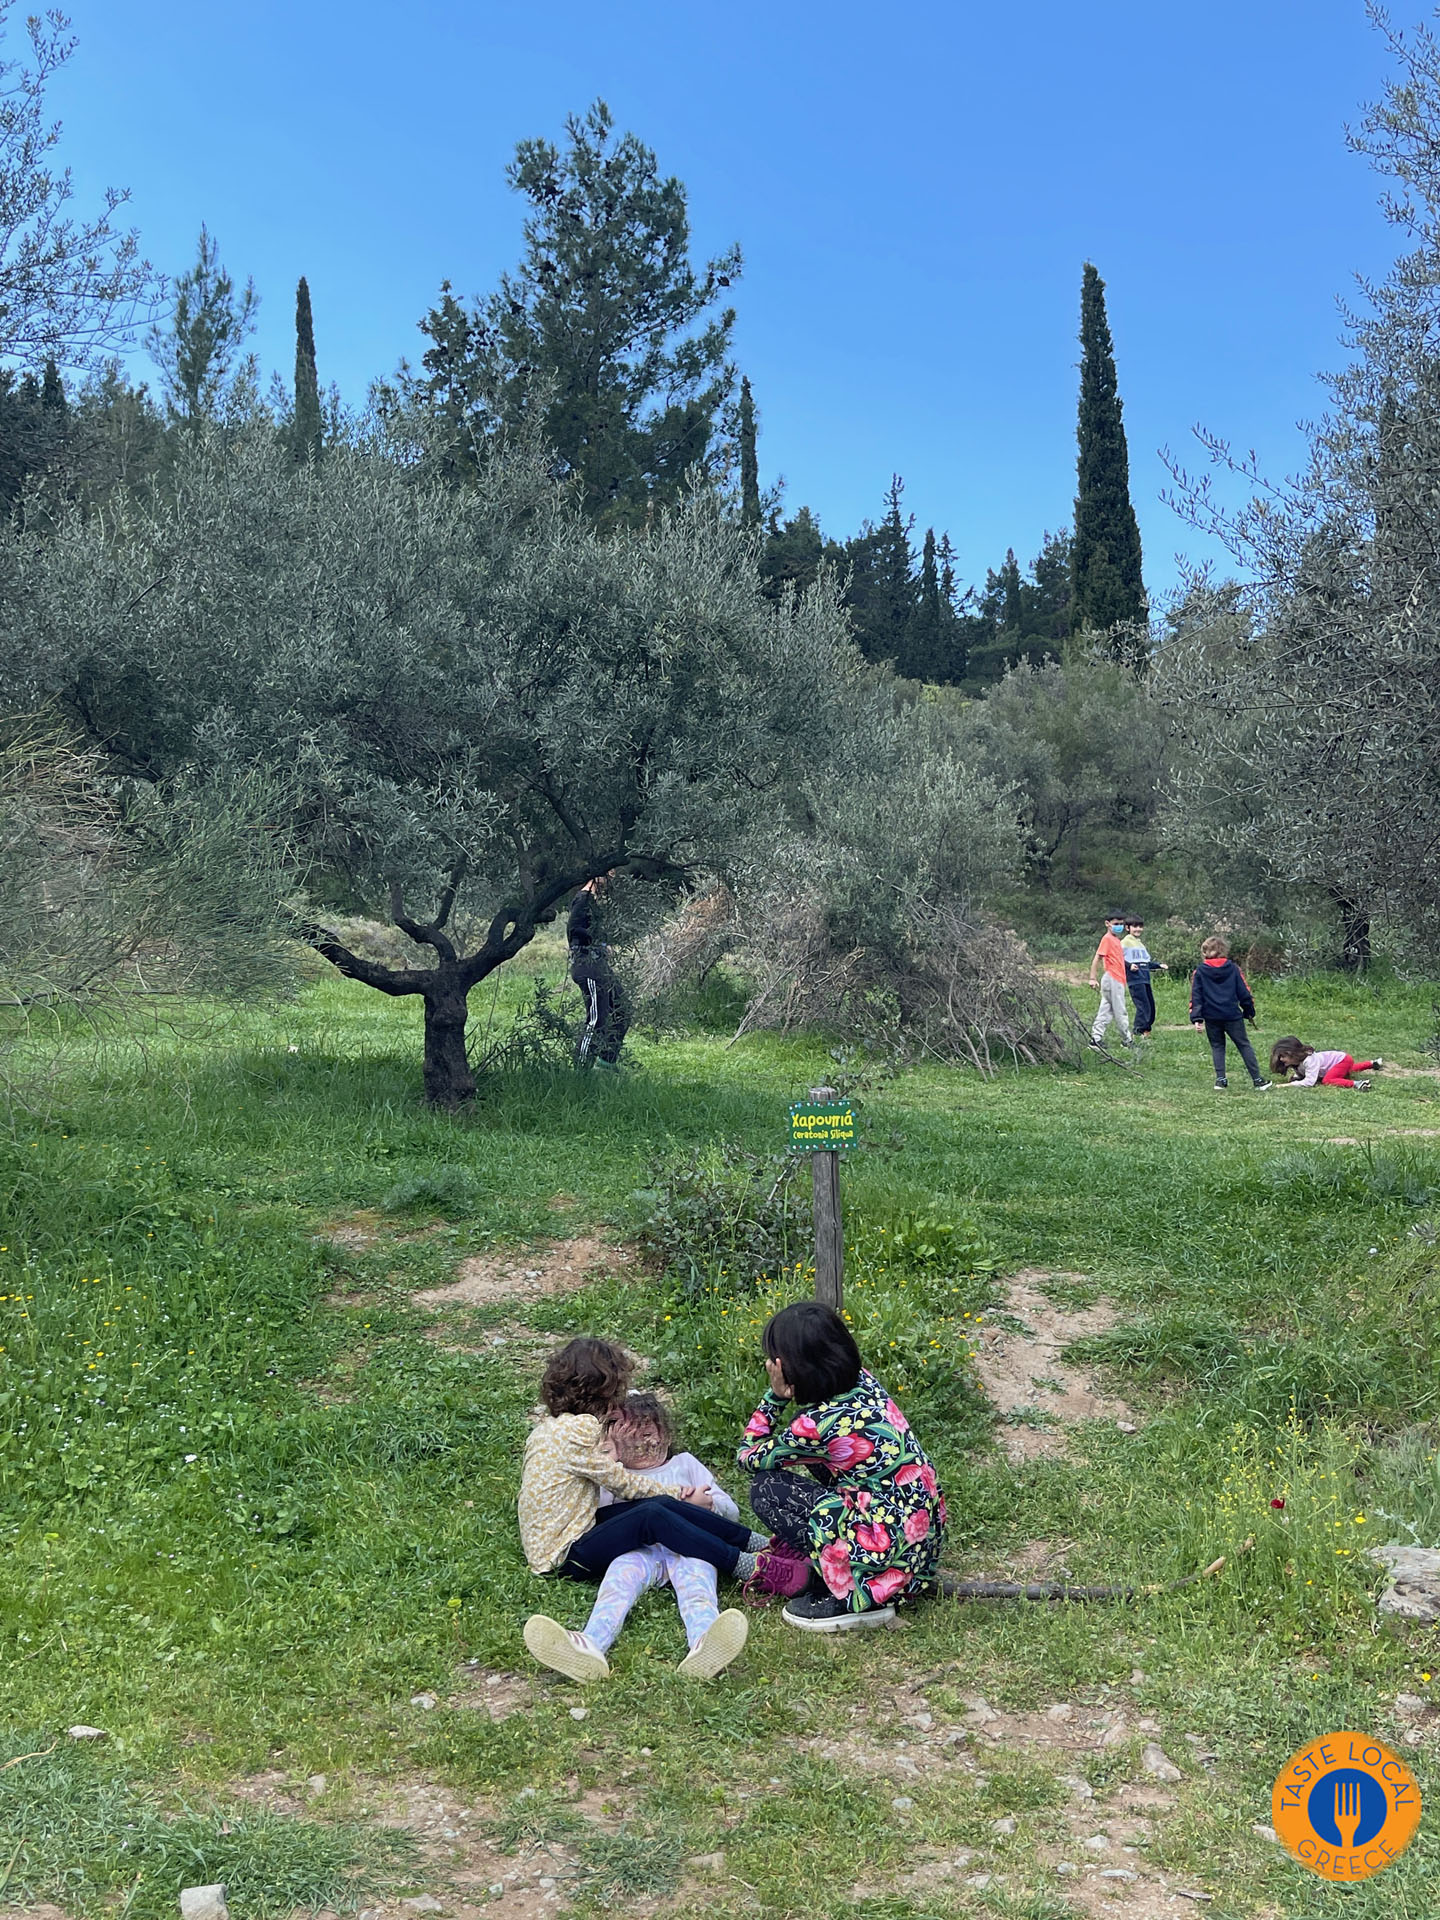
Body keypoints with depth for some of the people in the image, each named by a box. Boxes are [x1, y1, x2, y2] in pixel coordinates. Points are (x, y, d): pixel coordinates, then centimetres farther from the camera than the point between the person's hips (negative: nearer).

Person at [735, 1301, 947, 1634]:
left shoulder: (817, 1423, -21)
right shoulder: (862, 1381, 1)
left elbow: (748, 1457, -2)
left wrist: (777, 1394, -8)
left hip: (893, 1549, -9)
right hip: (924, 1525, 9)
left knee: (766, 1488, -4)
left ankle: (851, 1599, -1)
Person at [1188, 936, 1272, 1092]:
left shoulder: (1199, 972, 1)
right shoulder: (1233, 968, 2)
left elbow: (1195, 997, -3)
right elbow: (1244, 992, 5)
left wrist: (1196, 1019, -3)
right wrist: (1249, 1012, 15)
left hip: (1211, 1017, 0)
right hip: (1233, 1015, 0)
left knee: (1217, 1047, 14)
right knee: (1244, 1046, 7)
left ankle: (1220, 1079, 4)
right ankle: (1258, 1080, 7)